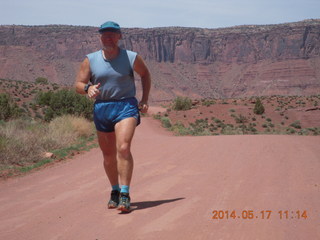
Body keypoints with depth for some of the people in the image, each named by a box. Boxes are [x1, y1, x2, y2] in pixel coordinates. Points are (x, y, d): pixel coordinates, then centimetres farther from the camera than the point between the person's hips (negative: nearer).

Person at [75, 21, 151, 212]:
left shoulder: (132, 58, -2)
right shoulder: (90, 60, 2)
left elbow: (145, 75, 16)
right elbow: (78, 84, 2)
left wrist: (144, 100, 7)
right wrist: (88, 88, -21)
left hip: (126, 106, -3)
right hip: (101, 108, 3)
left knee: (123, 148, -22)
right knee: (108, 155, 12)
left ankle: (125, 195, -21)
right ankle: (115, 191, 33)